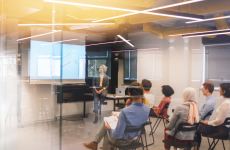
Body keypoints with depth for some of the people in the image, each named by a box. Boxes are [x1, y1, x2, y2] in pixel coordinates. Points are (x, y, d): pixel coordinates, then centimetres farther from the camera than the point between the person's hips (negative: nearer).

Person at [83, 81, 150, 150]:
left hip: (122, 140, -5)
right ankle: (95, 143, 38)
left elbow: (117, 135, -28)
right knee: (105, 121, 24)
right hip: (132, 138, 6)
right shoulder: (147, 109, -17)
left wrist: (109, 129, -9)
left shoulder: (125, 111, -37)